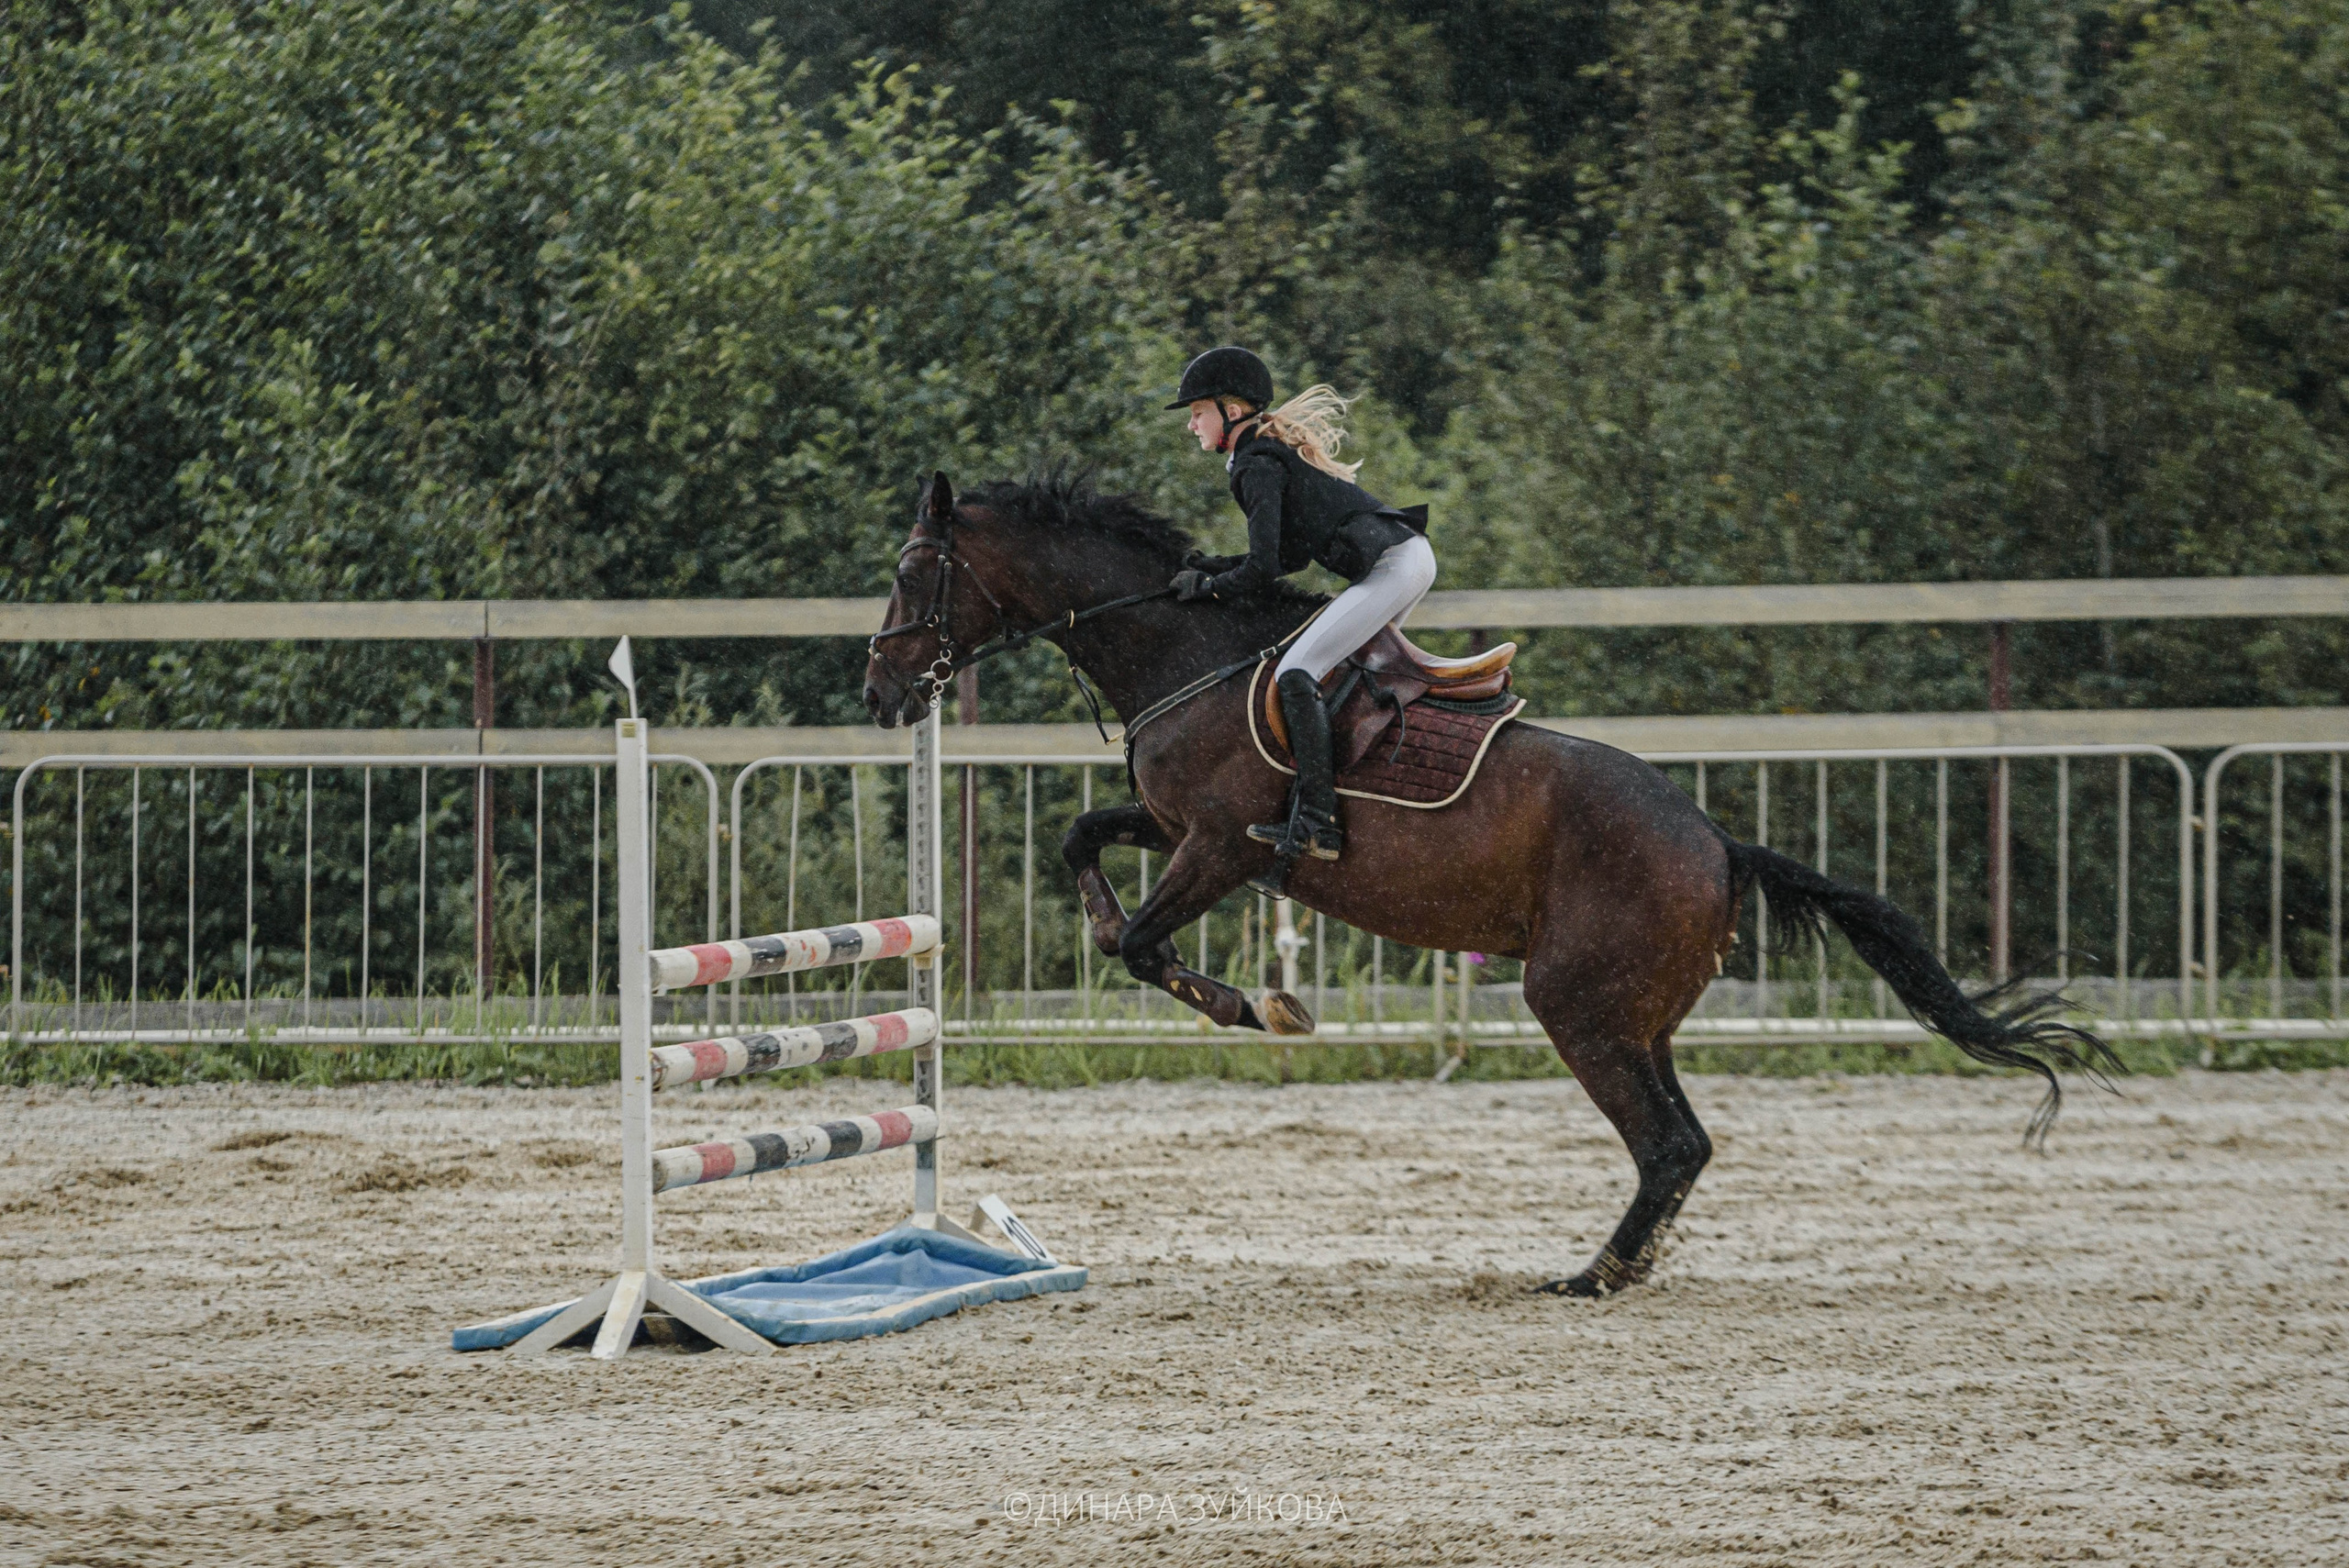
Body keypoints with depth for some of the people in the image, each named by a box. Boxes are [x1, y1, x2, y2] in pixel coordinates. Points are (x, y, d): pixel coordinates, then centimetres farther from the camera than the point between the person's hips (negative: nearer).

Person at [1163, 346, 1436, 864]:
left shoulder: (1257, 465, -8)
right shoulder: (1278, 448, 22)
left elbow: (1264, 567, -14)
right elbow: (1291, 556, 24)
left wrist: (1208, 587, 3)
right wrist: (1210, 566, 19)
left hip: (1391, 565, -11)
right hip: (1411, 555, 11)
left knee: (1296, 673, -15)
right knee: (1341, 666, 23)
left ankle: (1316, 822, -24)